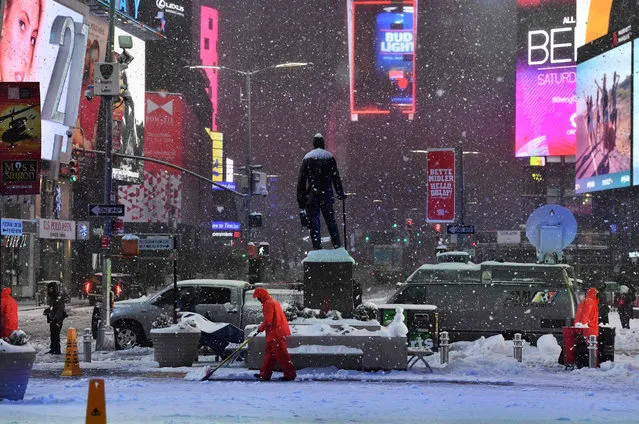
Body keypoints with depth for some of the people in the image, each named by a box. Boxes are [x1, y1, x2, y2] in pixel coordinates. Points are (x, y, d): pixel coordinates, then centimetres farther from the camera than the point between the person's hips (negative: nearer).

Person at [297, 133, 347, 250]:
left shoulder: (307, 158, 3)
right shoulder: (329, 157, 2)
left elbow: (301, 180, 2)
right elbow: (336, 177, 3)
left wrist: (301, 200, 5)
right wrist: (341, 193, 12)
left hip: (312, 195, -1)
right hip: (326, 194, 1)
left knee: (314, 222, 1)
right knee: (331, 220, 7)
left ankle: (317, 247, -3)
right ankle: (337, 246, 5)